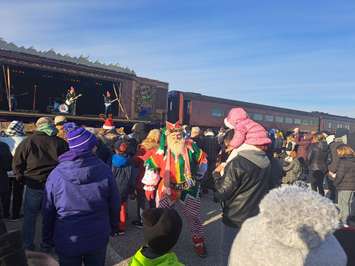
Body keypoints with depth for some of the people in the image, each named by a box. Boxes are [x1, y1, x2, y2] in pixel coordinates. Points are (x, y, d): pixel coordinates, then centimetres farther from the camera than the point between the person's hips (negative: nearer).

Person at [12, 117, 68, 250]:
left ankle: (28, 245, 25)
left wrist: (21, 178, 10)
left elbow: (17, 162, -2)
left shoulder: (28, 141, -5)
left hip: (34, 184, -1)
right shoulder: (61, 143, -4)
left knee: (30, 216, 16)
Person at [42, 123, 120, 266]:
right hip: (98, 238, 0)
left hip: (66, 241, 0)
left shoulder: (56, 174, -13)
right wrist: (113, 227, 11)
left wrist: (47, 237, 12)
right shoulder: (104, 171, -15)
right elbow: (114, 205, -6)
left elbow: (48, 211, -3)